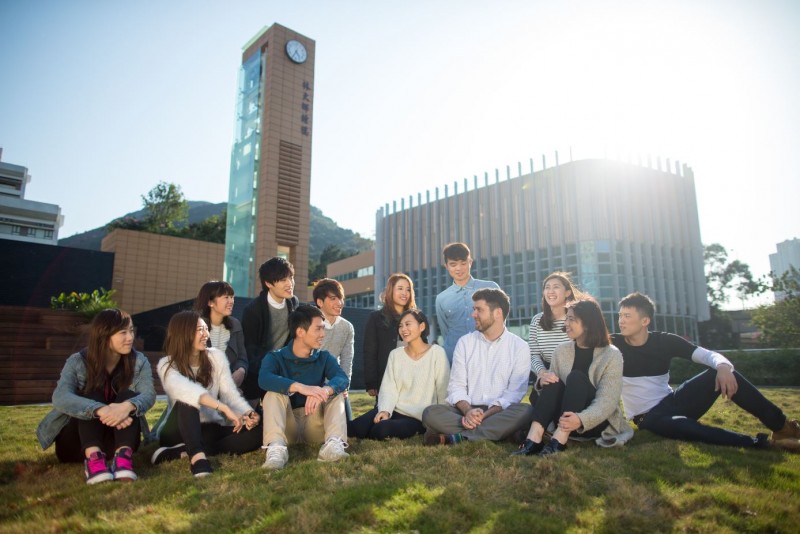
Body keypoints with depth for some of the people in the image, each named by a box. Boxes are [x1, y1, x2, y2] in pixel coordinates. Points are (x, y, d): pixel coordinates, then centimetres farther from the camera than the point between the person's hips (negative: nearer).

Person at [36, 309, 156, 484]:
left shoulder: (139, 361, -7)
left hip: (116, 440, 1)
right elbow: (61, 397, -30)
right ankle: (93, 457, -48)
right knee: (92, 397, -27)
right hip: (75, 442, -1)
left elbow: (148, 394, -23)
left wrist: (127, 406, -48)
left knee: (128, 397, -26)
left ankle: (123, 456, -47)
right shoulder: (78, 362, -12)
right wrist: (100, 410, -48)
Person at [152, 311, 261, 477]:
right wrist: (225, 408, -47)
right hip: (177, 431, -4)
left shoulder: (216, 357, -1)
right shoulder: (167, 365, -13)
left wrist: (248, 413, -30)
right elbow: (186, 391, -34)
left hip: (210, 428, 4)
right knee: (187, 400, -33)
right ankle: (197, 456, -46)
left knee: (256, 431, -22)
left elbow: (230, 393, -9)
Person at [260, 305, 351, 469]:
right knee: (274, 393, -24)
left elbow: (343, 379, -18)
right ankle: (276, 448, -44)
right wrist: (300, 387, -44)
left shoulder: (324, 357, 3)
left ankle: (334, 443, -39)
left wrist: (325, 390, -41)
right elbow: (264, 379, -29)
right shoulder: (275, 357, -5)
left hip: (315, 425, 2)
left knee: (336, 392, -18)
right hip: (287, 426, -2)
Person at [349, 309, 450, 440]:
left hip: (419, 419, -3)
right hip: (394, 411, 3)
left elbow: (443, 392, -5)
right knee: (357, 428, -23)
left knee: (382, 429, -30)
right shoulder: (395, 354, 7)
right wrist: (385, 410, -20)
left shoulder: (437, 353, -5)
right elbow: (388, 388, -1)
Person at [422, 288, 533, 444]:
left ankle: (457, 437, -29)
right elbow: (456, 386, 2)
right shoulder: (465, 342, 9)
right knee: (431, 413, -24)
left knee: (525, 411, -33)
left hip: (499, 412, -1)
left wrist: (484, 415, -20)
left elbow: (515, 392, -6)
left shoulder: (519, 346, 2)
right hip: (467, 411, 1)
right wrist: (468, 411, -19)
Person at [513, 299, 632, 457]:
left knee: (576, 377, -26)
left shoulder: (611, 355, -8)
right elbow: (552, 389, 8)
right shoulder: (561, 351, 6)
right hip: (565, 422, 4)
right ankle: (534, 439, -39)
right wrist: (542, 382, -17)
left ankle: (558, 442, -39)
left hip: (598, 422, -3)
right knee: (553, 382, -23)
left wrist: (582, 419, -36)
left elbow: (607, 400, -18)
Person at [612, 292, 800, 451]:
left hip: (672, 402, 4)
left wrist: (723, 366, -31)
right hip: (649, 417, -3)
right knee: (679, 424, -40)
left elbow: (707, 355, -10)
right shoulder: (614, 344, -10)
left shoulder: (664, 341, -4)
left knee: (720, 373, -19)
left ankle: (781, 426, -10)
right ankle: (762, 442, -32)